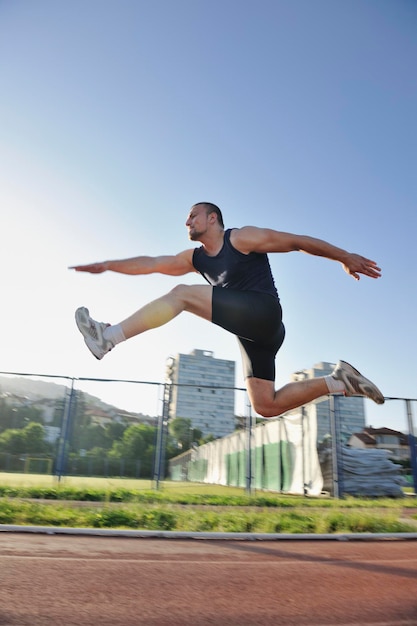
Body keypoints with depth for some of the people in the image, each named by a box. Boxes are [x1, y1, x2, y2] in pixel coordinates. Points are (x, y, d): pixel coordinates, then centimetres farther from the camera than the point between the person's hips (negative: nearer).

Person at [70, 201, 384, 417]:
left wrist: (345, 257, 6)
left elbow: (297, 241, 4)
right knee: (266, 406, 5)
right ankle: (339, 381, 14)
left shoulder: (242, 238, 1)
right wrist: (106, 265, 12)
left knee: (183, 293, -15)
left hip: (263, 313, -9)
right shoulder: (195, 258, 21)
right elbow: (152, 263, 18)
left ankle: (108, 338, -15)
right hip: (250, 333, 9)